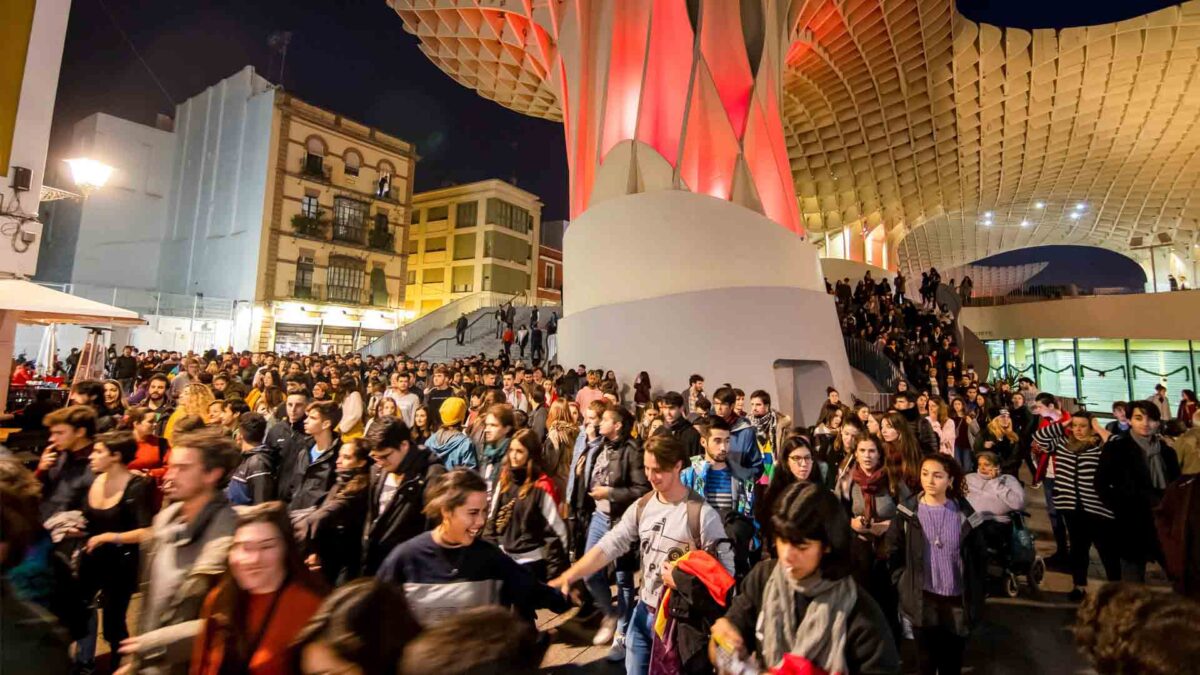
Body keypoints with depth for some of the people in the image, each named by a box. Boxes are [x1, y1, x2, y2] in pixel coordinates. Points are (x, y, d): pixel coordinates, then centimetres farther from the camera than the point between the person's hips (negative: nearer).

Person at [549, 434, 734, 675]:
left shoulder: (702, 514, -20)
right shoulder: (641, 506, -3)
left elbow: (725, 570, -14)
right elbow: (607, 547, -6)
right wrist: (567, 577, -15)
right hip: (643, 612, 5)